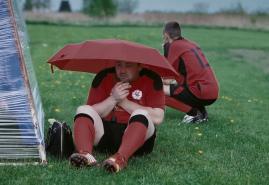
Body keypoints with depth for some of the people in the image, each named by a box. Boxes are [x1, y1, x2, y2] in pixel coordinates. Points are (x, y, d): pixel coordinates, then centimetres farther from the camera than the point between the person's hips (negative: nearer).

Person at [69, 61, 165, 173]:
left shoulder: (151, 79, -1)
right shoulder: (104, 77, 5)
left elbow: (157, 118, -13)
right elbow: (92, 115, 0)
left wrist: (124, 101, -11)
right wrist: (113, 99, -15)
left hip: (139, 135, -2)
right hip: (105, 132, 3)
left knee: (140, 114, -31)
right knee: (83, 110, -17)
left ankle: (120, 158, -51)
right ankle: (85, 155, -42)